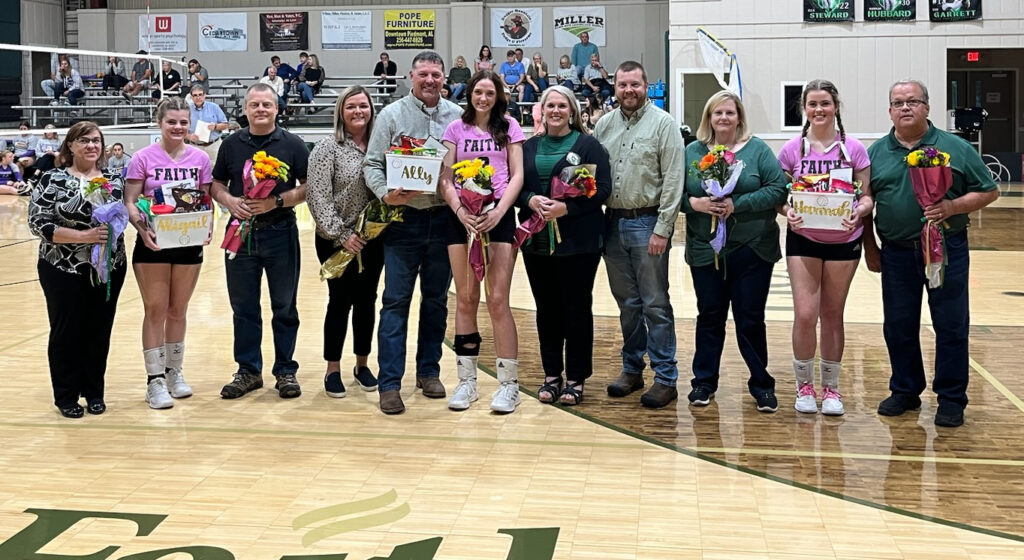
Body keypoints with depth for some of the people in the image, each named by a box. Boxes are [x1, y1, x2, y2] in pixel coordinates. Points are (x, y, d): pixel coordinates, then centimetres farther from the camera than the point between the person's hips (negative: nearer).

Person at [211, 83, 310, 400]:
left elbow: (309, 186, -3)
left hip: (280, 232, -2)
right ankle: (248, 371, 18)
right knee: (243, 307, 8)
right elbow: (216, 184, 12)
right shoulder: (231, 145, 7)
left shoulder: (293, 145, 0)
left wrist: (277, 201, -17)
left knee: (284, 307, 5)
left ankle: (286, 371, 16)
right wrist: (229, 201, -9)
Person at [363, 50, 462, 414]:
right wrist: (386, 194, -19)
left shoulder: (457, 117, 6)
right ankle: (390, 383, 0)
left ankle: (429, 371, 24)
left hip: (443, 218, 3)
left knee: (436, 299, 12)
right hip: (404, 220, -2)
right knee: (396, 300, -3)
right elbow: (372, 165, -2)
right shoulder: (392, 115, 0)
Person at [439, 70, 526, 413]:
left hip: (498, 216, -2)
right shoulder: (456, 129, 10)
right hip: (462, 217, 2)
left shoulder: (509, 127, 9)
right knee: (465, 300, 6)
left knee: (498, 301, -6)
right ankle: (466, 381, 14)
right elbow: (444, 179, 4)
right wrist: (460, 211, -12)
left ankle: (508, 384, 0)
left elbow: (517, 176, 3)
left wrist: (498, 212, -12)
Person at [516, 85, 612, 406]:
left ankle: (576, 379, 10)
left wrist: (567, 208, -18)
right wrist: (530, 200, -11)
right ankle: (552, 376, 18)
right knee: (546, 309, 8)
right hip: (537, 242, 4)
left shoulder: (587, 145, 0)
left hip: (578, 242, -4)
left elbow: (602, 189, -8)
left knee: (577, 308, 1)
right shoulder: (529, 147, 12)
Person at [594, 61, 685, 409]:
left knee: (655, 304, -2)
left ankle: (665, 378, 3)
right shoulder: (604, 125, 10)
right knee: (626, 301, 14)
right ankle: (632, 368, 25)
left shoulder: (662, 123, -4)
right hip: (613, 222, 5)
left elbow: (673, 180, -9)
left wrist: (662, 229, -14)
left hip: (648, 222, -5)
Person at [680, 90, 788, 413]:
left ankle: (762, 385, 16)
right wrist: (694, 203, -16)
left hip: (752, 251, -2)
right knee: (709, 317, 10)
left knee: (751, 320, 3)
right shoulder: (692, 152, 6)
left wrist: (738, 204, -17)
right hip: (705, 251, 2)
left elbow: (778, 190, -8)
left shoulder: (757, 150, 0)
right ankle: (704, 382, 22)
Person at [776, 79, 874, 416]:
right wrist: (788, 212, -18)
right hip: (804, 240, 0)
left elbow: (867, 196, 1)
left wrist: (859, 213, -20)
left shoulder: (853, 149, -1)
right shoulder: (792, 150, -1)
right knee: (805, 314, -8)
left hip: (843, 241, 0)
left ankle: (831, 388, 22)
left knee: (833, 315, 9)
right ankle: (804, 386, 11)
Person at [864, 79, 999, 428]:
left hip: (946, 251, -2)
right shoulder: (877, 153, 6)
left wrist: (952, 207, -16)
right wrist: (870, 248, 7)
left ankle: (952, 399, 12)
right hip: (896, 253, 3)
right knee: (898, 327, 10)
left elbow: (988, 191, 0)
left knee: (951, 327, 2)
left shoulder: (956, 148, -1)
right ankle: (905, 391, 25)